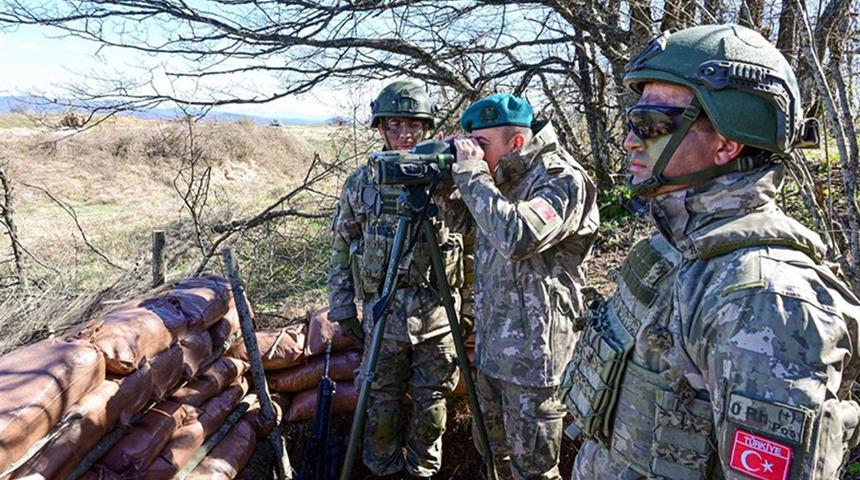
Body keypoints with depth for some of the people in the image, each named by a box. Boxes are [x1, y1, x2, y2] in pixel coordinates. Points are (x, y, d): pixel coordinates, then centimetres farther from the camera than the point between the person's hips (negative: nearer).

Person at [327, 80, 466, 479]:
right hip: (383, 315, 0)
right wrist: (343, 308, 3)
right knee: (382, 409, 11)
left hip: (436, 314, 0)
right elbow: (341, 252, 6)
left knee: (431, 408, 12)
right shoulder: (360, 183, 1)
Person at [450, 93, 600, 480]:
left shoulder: (563, 180, -16)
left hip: (532, 355, -8)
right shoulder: (505, 178, 9)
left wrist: (472, 174, -23)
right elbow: (469, 226, 22)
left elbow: (516, 237, -33)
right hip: (493, 346, 8)